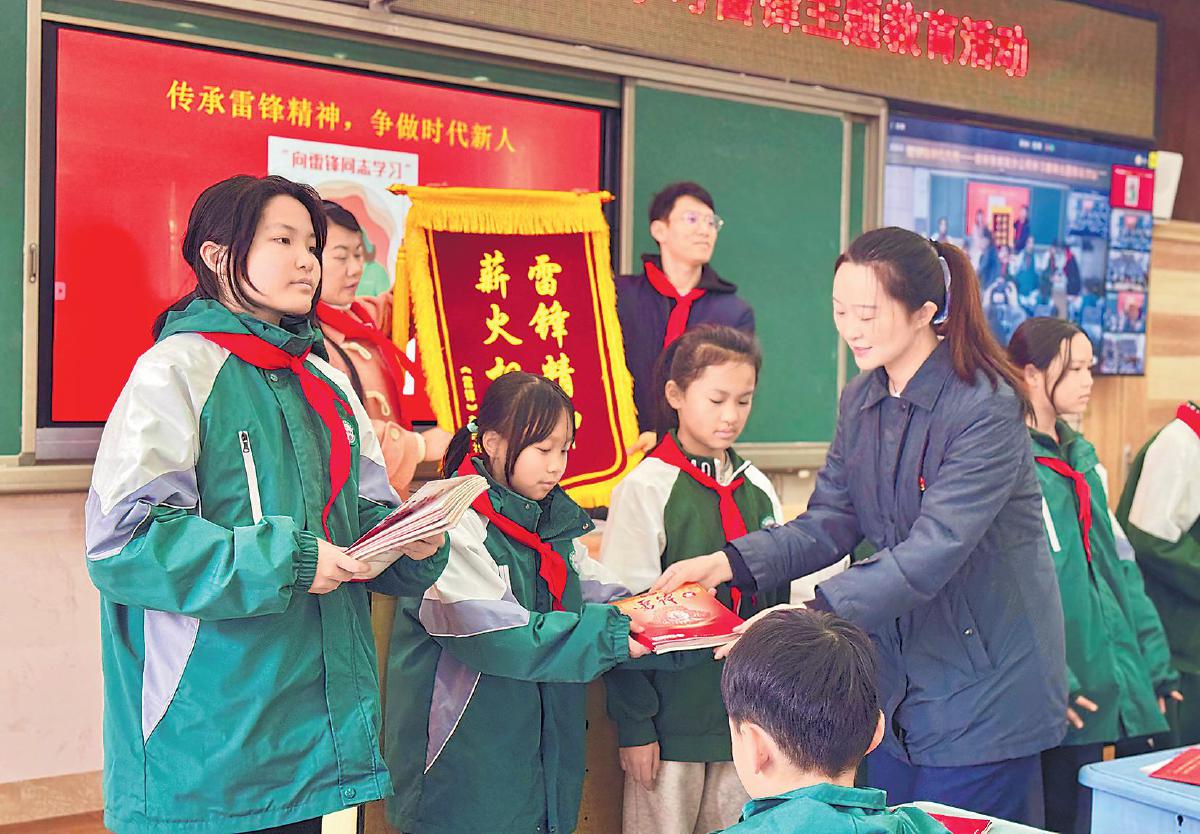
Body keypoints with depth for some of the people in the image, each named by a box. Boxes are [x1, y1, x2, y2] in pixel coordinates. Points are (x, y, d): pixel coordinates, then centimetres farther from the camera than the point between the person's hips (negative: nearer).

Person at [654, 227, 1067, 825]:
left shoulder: (987, 408, -20)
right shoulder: (860, 400, 4)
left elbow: (933, 552, -28)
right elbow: (829, 524, 2)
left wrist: (814, 615, -36)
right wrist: (729, 563, -13)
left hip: (985, 681, -6)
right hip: (896, 675, 7)